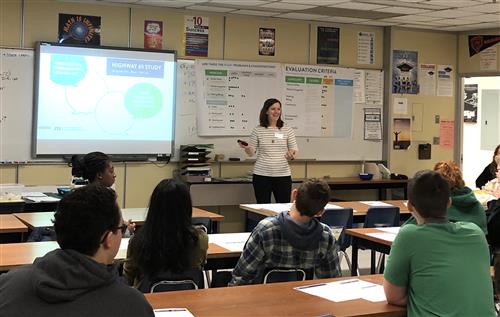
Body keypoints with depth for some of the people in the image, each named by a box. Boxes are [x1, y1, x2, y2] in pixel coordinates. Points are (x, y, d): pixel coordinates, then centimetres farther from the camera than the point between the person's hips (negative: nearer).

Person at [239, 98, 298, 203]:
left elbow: (294, 149, 5)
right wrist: (247, 148, -17)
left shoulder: (287, 130, 4)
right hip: (261, 175, 0)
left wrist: (293, 155, -18)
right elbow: (251, 153, 6)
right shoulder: (258, 130, 3)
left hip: (283, 175, 0)